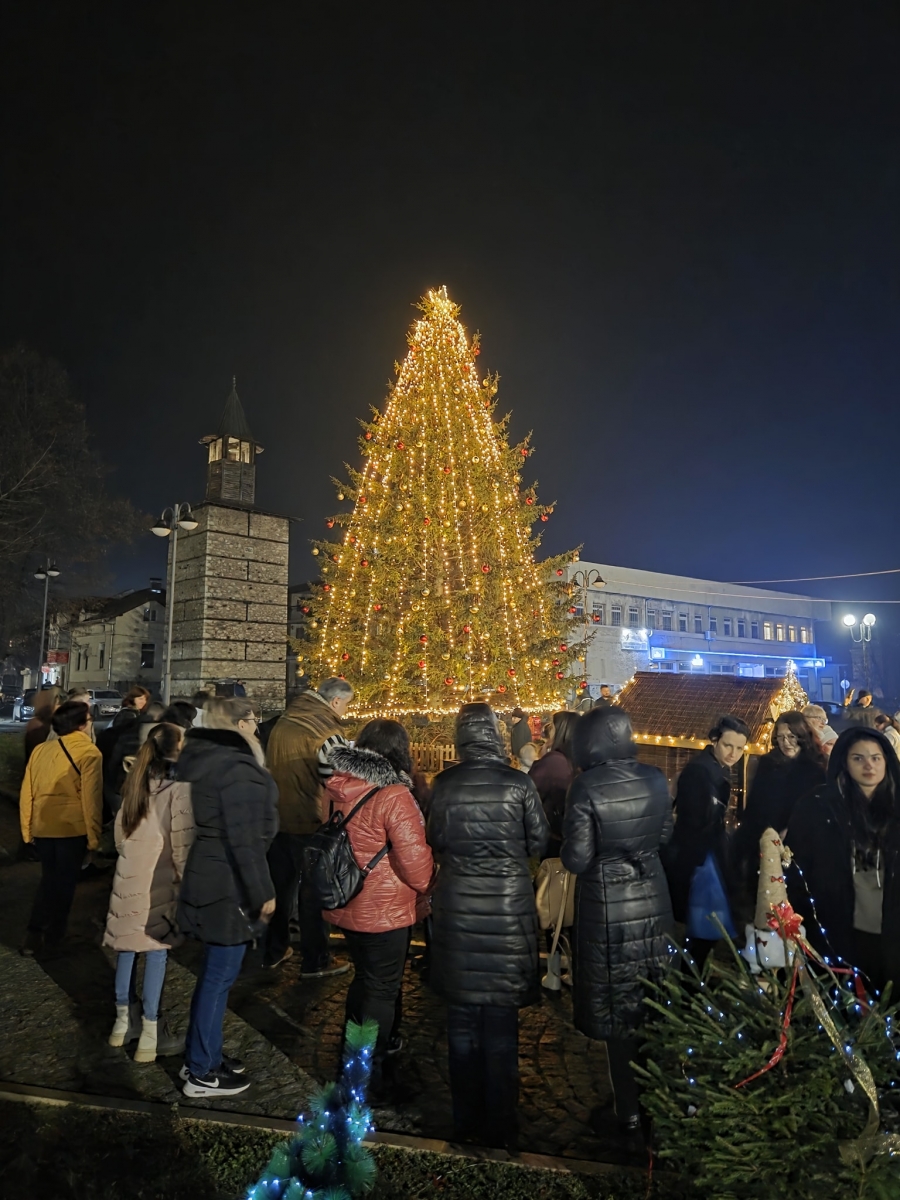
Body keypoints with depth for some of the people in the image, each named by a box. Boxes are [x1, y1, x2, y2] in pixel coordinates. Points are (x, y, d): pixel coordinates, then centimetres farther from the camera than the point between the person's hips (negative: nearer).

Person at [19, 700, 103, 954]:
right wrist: (94, 835, -4)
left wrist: (27, 829, 17)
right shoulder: (89, 753, -11)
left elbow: (26, 792, 7)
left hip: (42, 826, 4)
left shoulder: (40, 749, 3)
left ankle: (35, 933, 17)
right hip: (73, 827, -4)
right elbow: (91, 797, -13)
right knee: (64, 881, 13)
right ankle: (53, 935, 23)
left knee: (48, 878, 22)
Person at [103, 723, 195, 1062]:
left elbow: (120, 832, 15)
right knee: (155, 951, 2)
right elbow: (182, 844, -14)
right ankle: (149, 1035, 10)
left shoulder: (136, 782, 7)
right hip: (159, 879, -7)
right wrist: (187, 880, -4)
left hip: (129, 876, 7)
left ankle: (123, 1021, 30)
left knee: (128, 946, 16)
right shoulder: (178, 787, -14)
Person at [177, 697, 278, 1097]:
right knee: (219, 976, 5)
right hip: (229, 886, -10)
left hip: (209, 878, 10)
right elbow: (244, 840, -24)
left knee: (213, 973, 22)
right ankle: (201, 1074, 19)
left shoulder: (204, 760, 8)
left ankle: (201, 1055, 36)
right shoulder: (236, 767, -23)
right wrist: (263, 892, -17)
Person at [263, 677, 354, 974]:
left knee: (281, 885, 19)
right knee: (314, 891, 7)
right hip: (310, 822, -7)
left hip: (277, 818, 7)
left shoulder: (283, 722, 4)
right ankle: (315, 961, 18)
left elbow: (271, 765, 13)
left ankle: (274, 951, 31)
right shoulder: (328, 733, -19)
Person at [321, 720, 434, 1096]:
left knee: (366, 978, 27)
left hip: (344, 906, 7)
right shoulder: (393, 796, -25)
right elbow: (416, 863, -22)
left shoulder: (336, 788, -4)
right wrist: (425, 884, -1)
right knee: (381, 989, 12)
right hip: (385, 912, -7)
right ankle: (367, 1071, 26)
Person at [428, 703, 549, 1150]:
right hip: (508, 907, -1)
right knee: (500, 1023, 13)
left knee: (462, 1020, 16)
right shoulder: (518, 783, -11)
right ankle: (499, 1127, 25)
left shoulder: (444, 784, -8)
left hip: (457, 907, 1)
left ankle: (466, 1120, 31)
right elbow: (539, 841, -1)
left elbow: (435, 840, 2)